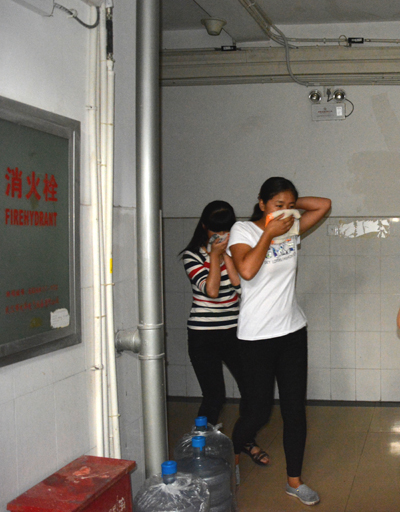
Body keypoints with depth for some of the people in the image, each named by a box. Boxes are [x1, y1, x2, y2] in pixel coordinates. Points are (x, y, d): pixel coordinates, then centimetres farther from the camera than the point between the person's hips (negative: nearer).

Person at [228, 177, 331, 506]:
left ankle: (294, 480, 23)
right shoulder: (244, 230, -9)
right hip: (257, 337, -5)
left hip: (293, 331, 5)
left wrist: (292, 204, 2)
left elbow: (324, 204, 12)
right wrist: (269, 233, -18)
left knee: (295, 409, 9)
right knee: (259, 410, 3)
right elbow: (247, 270, -26)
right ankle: (230, 460, 31)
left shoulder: (292, 228, 6)